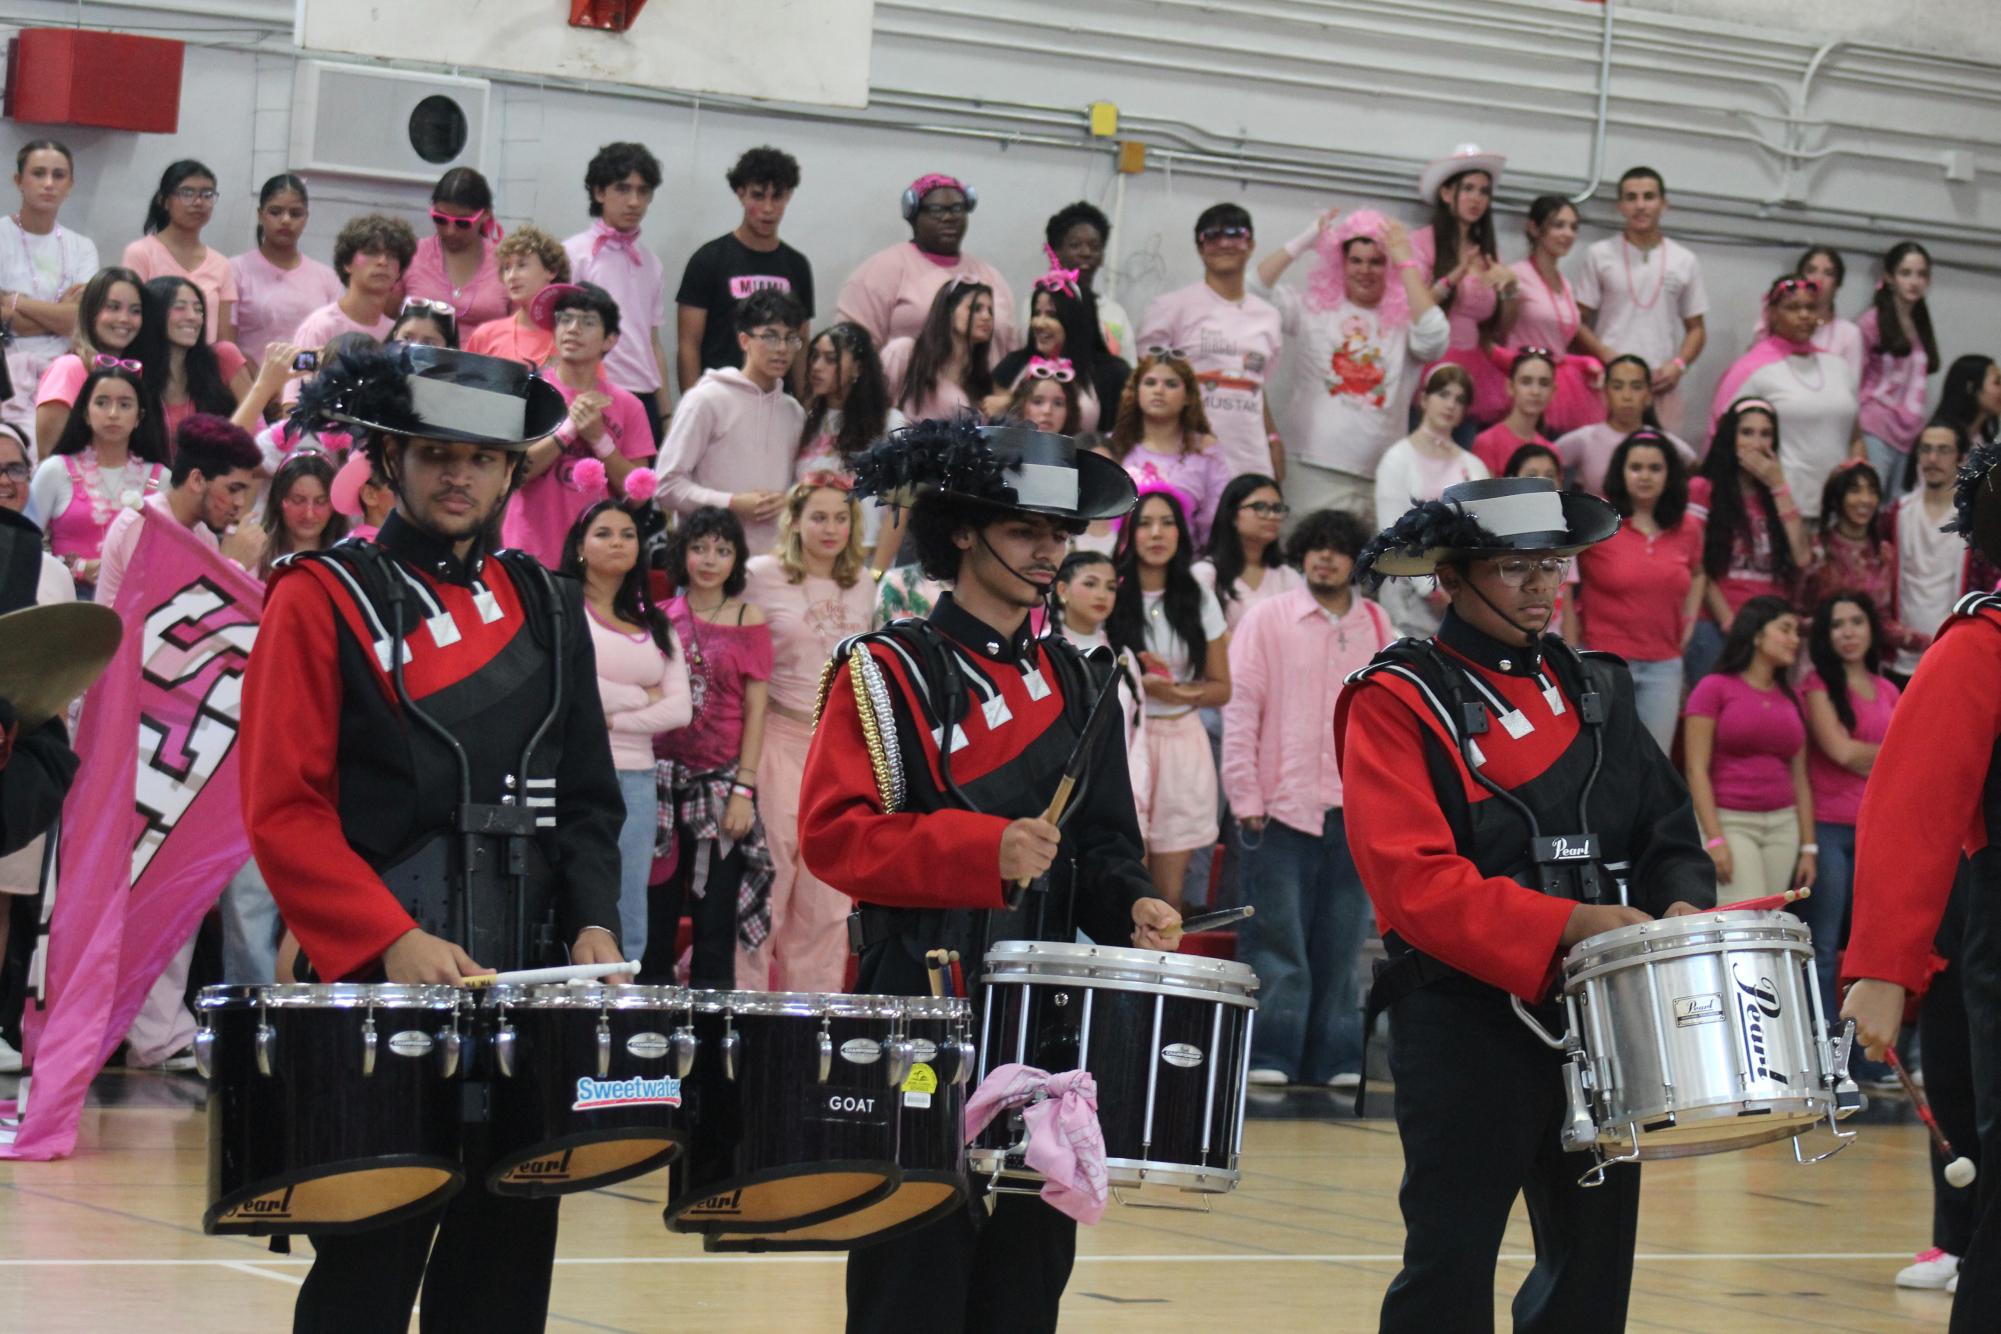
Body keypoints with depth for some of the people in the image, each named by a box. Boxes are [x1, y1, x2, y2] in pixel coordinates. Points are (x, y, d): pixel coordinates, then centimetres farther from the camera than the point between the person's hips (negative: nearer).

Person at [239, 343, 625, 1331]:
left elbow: (589, 796, 17)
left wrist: (594, 921, -1)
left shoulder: (545, 609, 15)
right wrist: (393, 943, -19)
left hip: (530, 988, 5)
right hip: (379, 985, -5)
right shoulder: (324, 600, -2)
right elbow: (284, 813, -9)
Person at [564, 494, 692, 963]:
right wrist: (640, 698, -2)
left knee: (630, 924, 4)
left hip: (636, 780, 5)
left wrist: (612, 717, -6)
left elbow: (680, 710, 6)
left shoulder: (655, 626, 17)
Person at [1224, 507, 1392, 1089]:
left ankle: (1334, 1062, 11)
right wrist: (1245, 796, -7)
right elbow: (1240, 708, -2)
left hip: (1354, 815, 3)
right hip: (1280, 810, -3)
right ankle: (1268, 1061, 1)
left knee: (1341, 949, 6)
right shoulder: (1267, 619, 2)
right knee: (1279, 948, -3)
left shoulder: (1377, 626, 12)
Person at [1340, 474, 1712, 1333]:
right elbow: (1415, 883, -17)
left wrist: (1682, 907, -6)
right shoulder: (1398, 703, -6)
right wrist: (1570, 923, -23)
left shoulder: (1593, 691, 14)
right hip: (1466, 1028, -6)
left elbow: (1669, 833, 17)